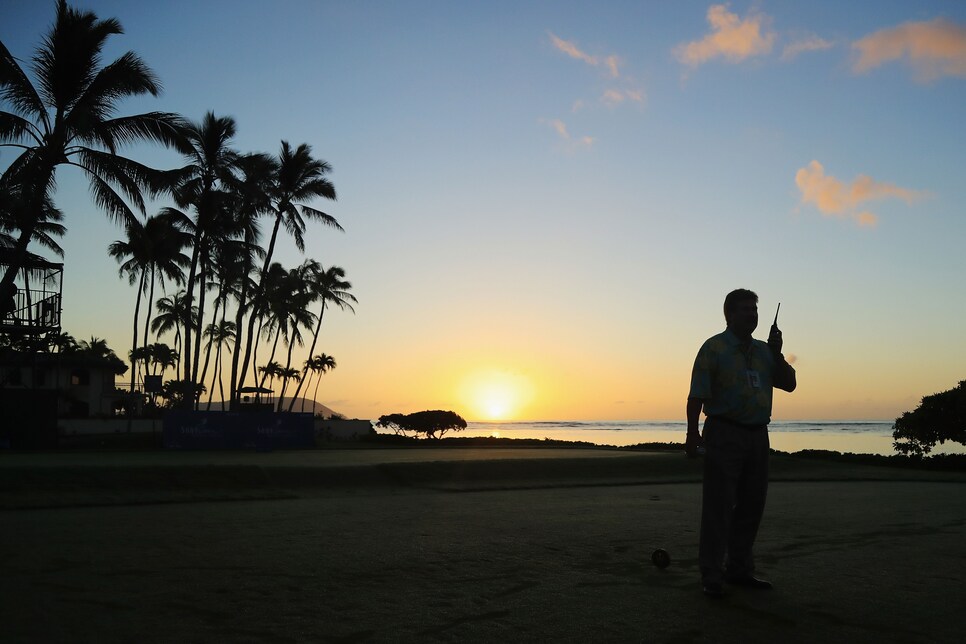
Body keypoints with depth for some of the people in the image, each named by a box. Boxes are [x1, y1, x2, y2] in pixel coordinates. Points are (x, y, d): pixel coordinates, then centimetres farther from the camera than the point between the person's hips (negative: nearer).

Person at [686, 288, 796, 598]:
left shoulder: (764, 351, 15)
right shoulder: (714, 348, -3)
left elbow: (789, 383, 12)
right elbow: (697, 394, -9)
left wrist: (776, 352, -1)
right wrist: (692, 433, -18)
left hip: (758, 435, 7)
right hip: (724, 435, -6)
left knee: (751, 505, 11)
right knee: (718, 506, -5)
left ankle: (739, 569, 24)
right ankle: (712, 576, 1)